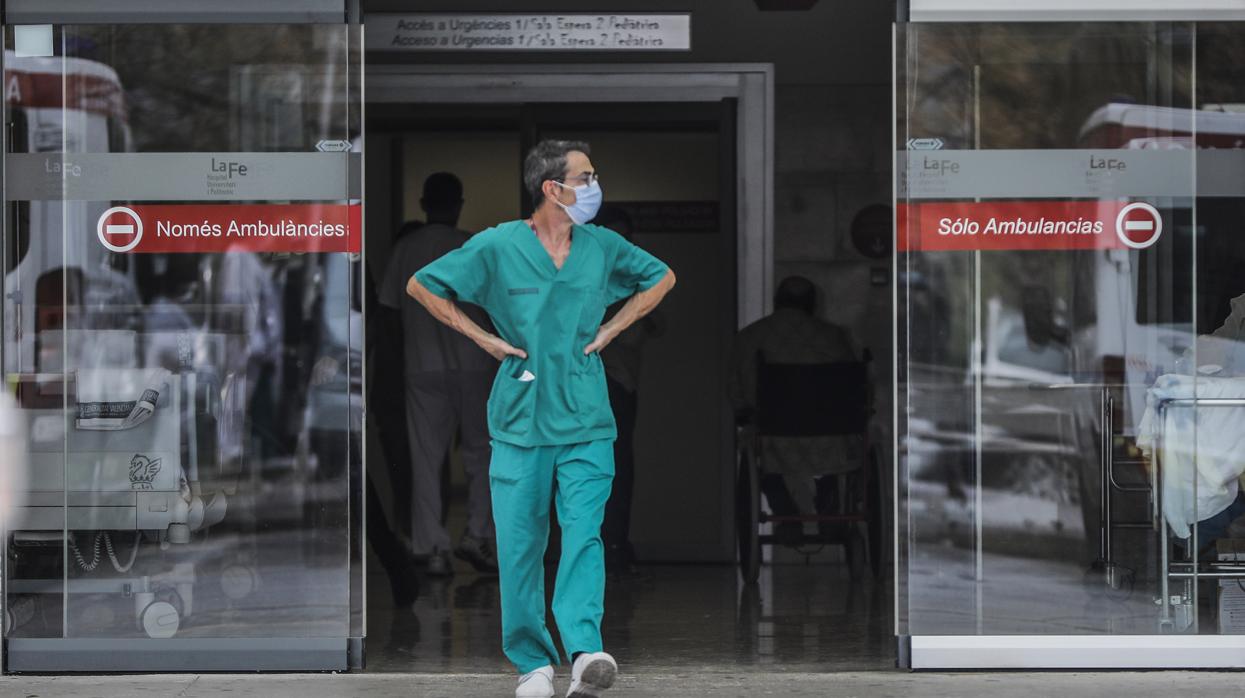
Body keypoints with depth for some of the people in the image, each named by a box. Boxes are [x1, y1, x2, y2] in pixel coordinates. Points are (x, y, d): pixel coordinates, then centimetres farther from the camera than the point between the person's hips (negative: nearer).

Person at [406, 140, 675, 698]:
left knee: (584, 534, -12)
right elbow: (421, 285, 5)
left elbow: (661, 278, 22)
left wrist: (611, 330, 11)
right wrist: (483, 338, 0)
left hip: (586, 421, 1)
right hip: (520, 418, -1)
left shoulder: (603, 246, 5)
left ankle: (584, 653, -22)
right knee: (520, 543, 2)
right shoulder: (496, 247, -4)